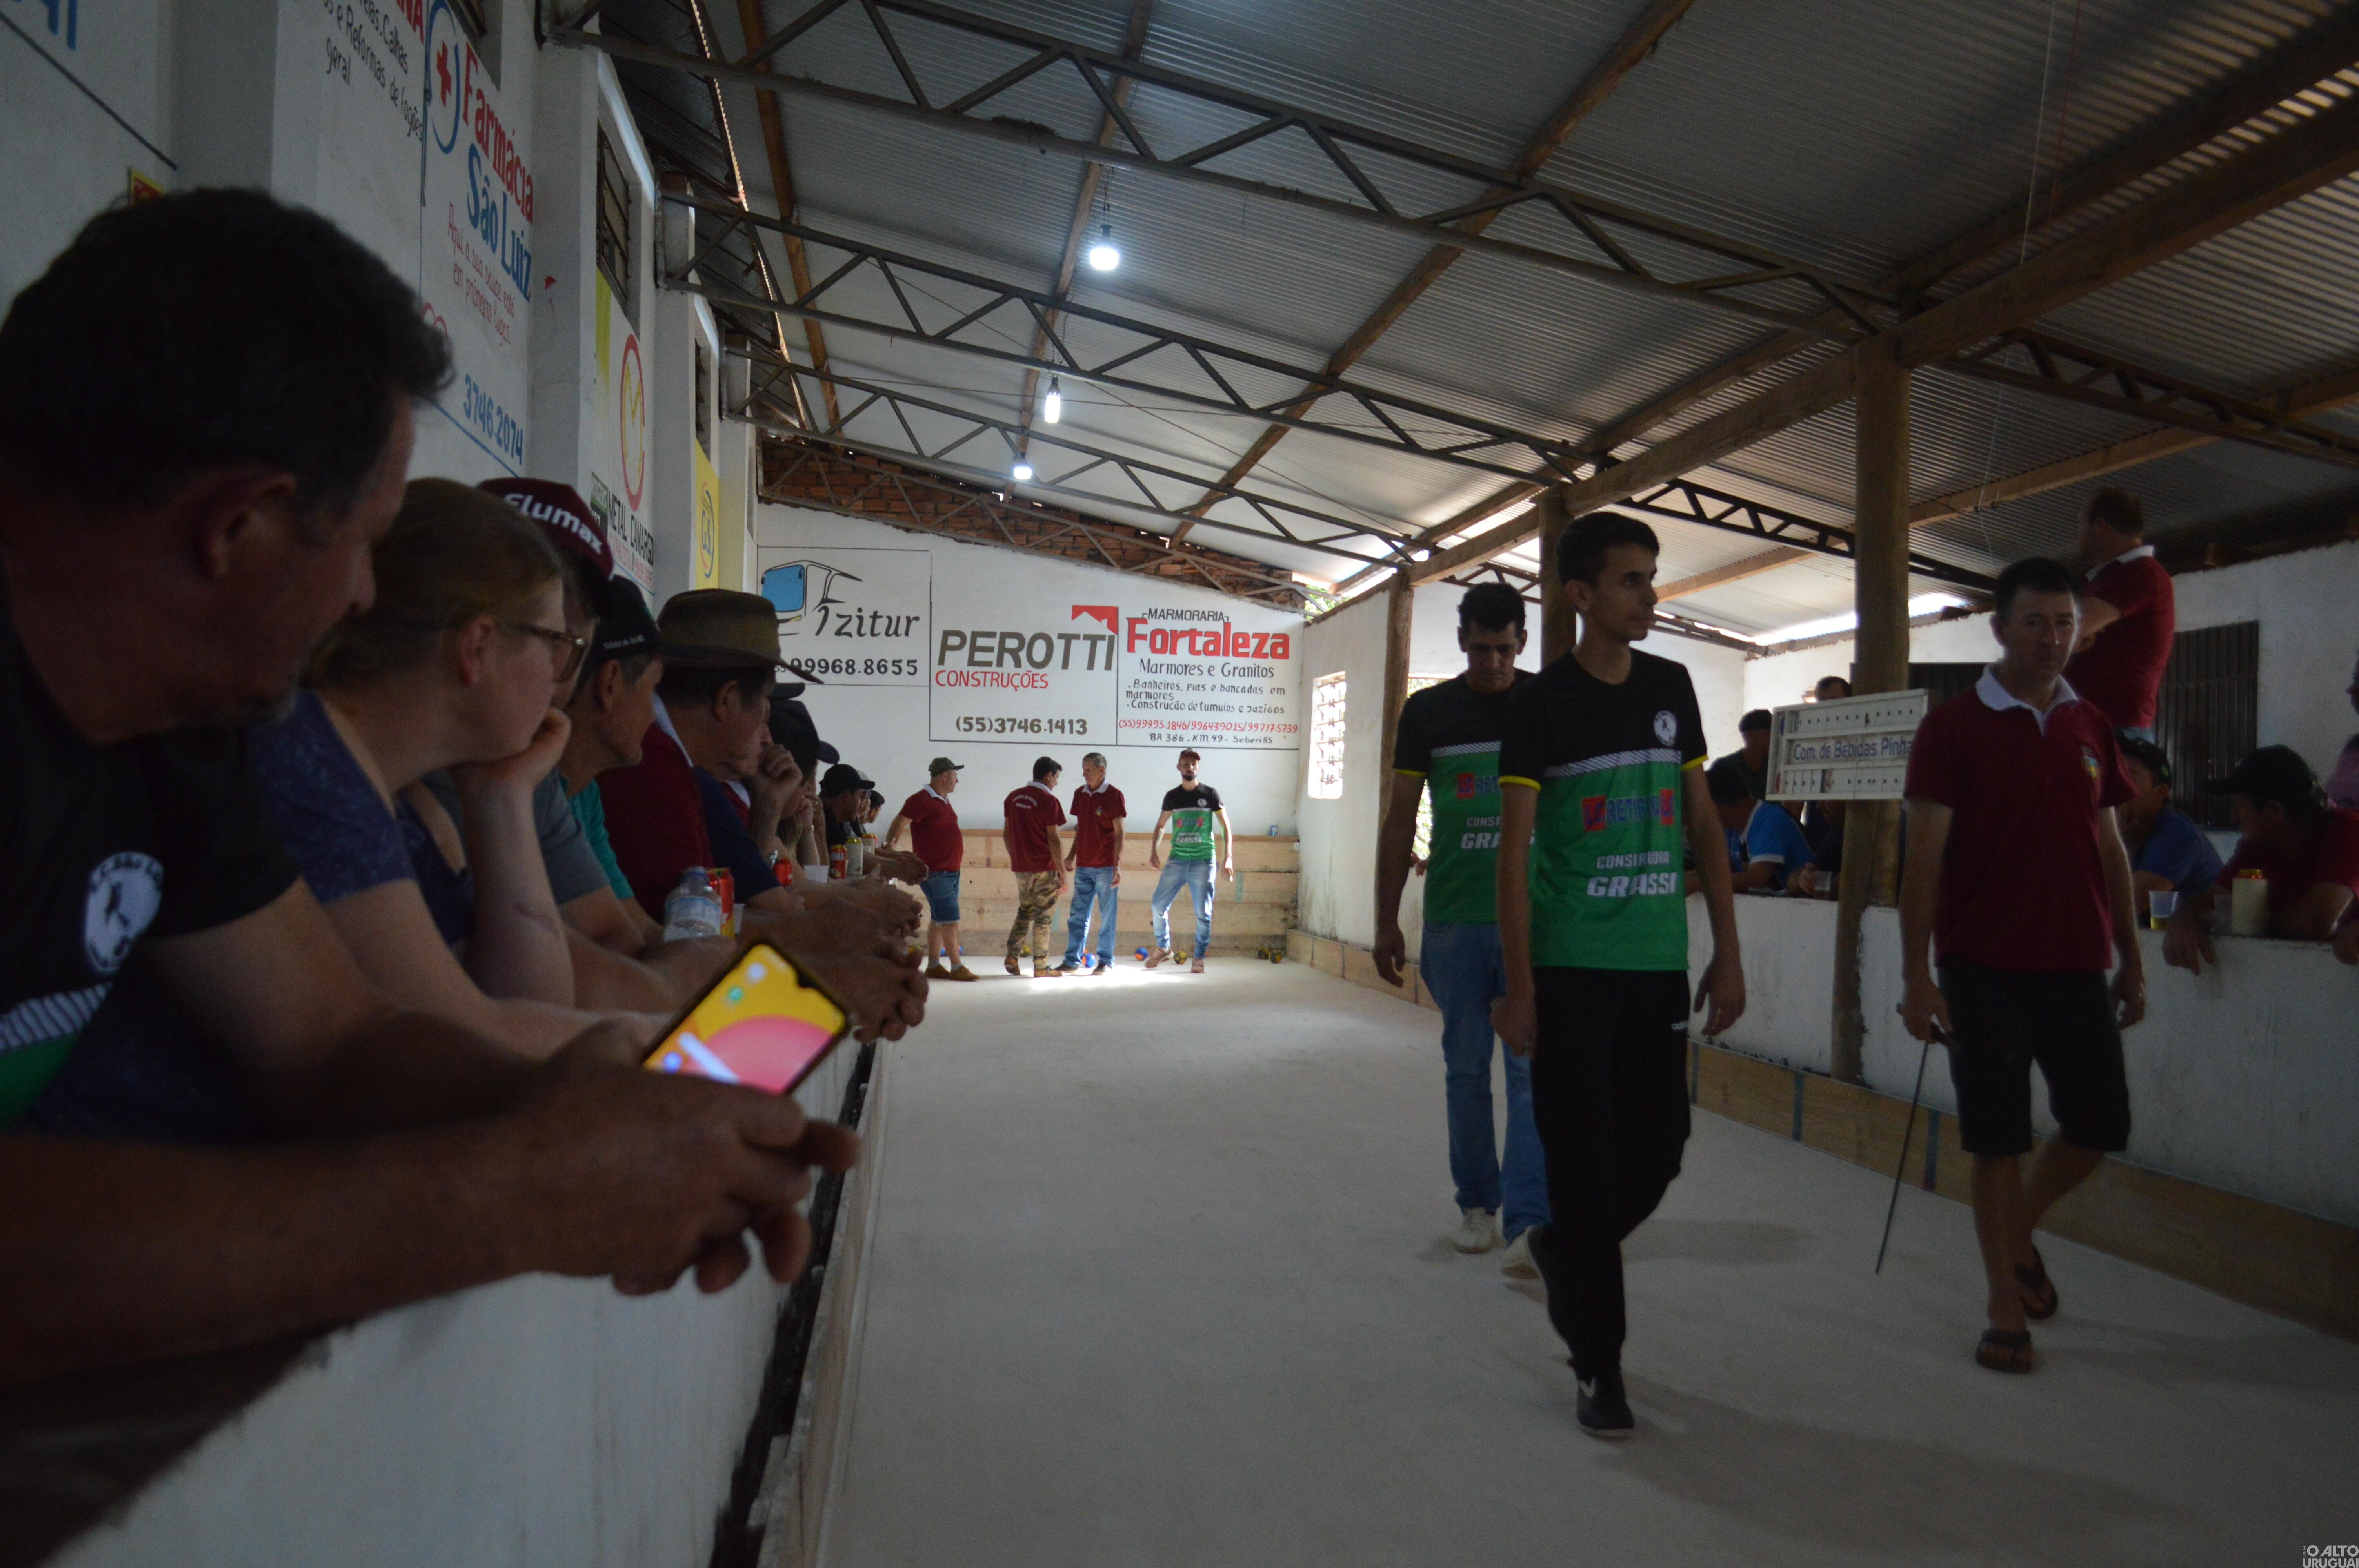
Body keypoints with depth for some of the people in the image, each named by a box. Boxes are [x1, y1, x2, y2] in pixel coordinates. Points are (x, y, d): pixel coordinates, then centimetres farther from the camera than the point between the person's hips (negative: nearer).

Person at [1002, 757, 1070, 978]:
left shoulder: (1013, 797, 8)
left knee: (1024, 912, 20)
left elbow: (1006, 833, 13)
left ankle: (1012, 956, 12)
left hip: (1021, 867, 6)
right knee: (1043, 917, 3)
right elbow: (1054, 840, -15)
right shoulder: (1049, 801, -13)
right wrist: (1062, 872, -10)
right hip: (1045, 868, -6)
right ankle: (1041, 967, 8)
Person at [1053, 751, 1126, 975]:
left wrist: (1117, 866, -14)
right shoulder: (1080, 794, 10)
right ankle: (1072, 961, 12)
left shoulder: (1113, 796, -7)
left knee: (1107, 916, 1)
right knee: (1078, 916, 7)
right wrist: (1071, 856, 14)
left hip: (1106, 867, -6)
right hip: (1083, 865, 6)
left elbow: (1118, 833, -8)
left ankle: (1106, 962, 9)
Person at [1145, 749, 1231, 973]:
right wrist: (1154, 852, 6)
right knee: (1158, 906, -1)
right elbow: (1160, 826, 19)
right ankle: (1163, 948, 20)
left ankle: (1198, 957, 11)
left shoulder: (1210, 794, 2)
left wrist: (1228, 857, -5)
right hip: (1177, 860, 3)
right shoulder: (1172, 796, 9)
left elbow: (1226, 827, 4)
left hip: (1203, 862, -2)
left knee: (1204, 913, -2)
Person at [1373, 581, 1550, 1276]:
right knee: (1466, 1068, 10)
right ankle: (1478, 1204, 25)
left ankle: (1527, 1223, -4)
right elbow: (1400, 818, 7)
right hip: (1453, 918, 1)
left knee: (1533, 1068, -5)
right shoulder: (1428, 711, 4)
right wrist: (1386, 921, 4)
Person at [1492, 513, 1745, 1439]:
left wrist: (1727, 952, 8)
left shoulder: (1670, 688, 8)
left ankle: (1562, 1253, 37)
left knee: (1659, 1143, 8)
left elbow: (1702, 823, 12)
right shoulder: (1543, 702, -6)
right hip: (1571, 968, -4)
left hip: (1659, 963, 5)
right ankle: (1598, 1365, 14)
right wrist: (1519, 985, -12)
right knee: (1582, 1156, 0)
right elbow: (1515, 846, -8)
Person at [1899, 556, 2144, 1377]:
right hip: (1986, 967, -5)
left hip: (2076, 967, 5)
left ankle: (2018, 1230, 35)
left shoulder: (2091, 727, 10)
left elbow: (2110, 849, 15)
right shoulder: (1954, 725, -6)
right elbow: (1924, 858, -9)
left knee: (2100, 1128, 8)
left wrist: (2131, 957, 13)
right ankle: (2006, 1305, 17)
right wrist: (1916, 976, -13)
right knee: (1997, 1141, 2)